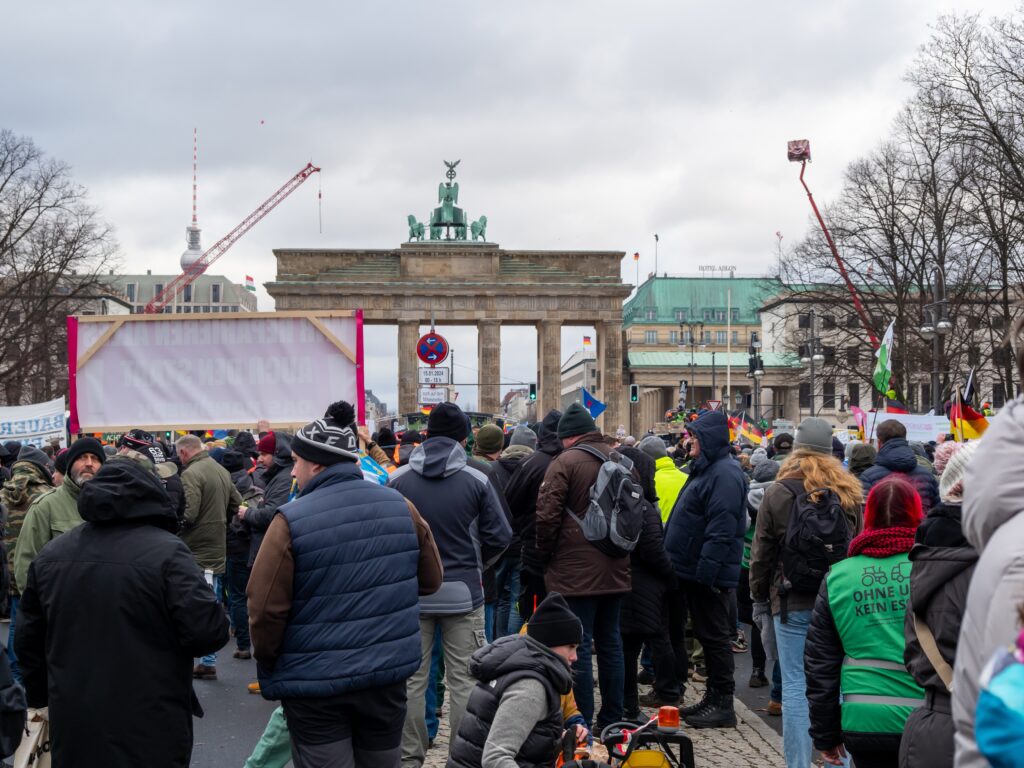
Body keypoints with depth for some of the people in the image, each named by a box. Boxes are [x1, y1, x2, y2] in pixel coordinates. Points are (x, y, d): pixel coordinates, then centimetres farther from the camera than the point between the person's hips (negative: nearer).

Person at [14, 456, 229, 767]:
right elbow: (207, 631, -20)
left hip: (73, 730, 5)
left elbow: (28, 638, 14)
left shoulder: (51, 554, 5)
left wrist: (42, 697, 27)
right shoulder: (166, 551, -15)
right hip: (149, 732, -5)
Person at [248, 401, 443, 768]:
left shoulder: (291, 521, -16)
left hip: (315, 684, -4)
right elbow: (431, 580, 10)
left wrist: (268, 663, 2)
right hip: (388, 673, 4)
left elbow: (265, 610, -15)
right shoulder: (400, 507, 0)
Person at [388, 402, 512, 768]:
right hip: (463, 593, -1)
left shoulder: (398, 480, -4)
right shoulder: (477, 480, -8)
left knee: (411, 679, 10)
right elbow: (499, 536, -4)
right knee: (463, 680, 6)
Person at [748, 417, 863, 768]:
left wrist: (759, 596, 12)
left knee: (795, 687, 1)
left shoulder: (778, 492, -4)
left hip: (793, 602, -3)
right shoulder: (849, 492, 4)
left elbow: (762, 552, 0)